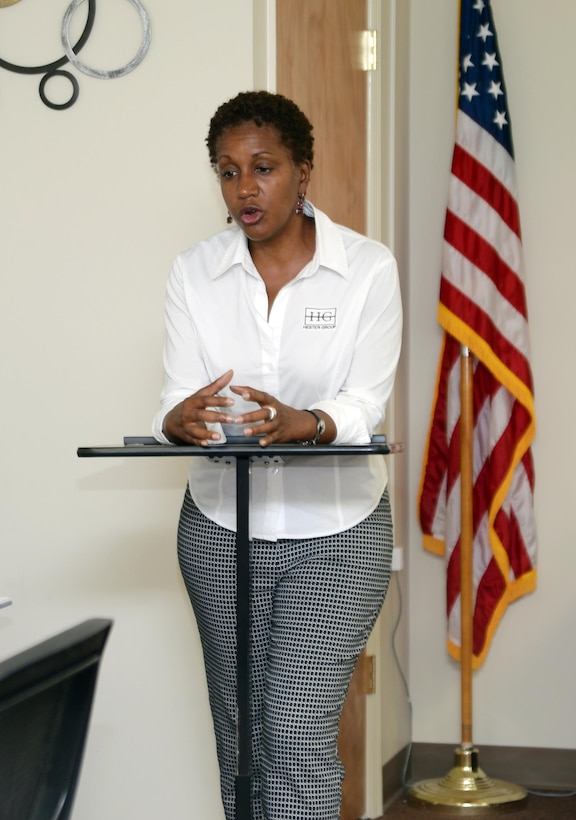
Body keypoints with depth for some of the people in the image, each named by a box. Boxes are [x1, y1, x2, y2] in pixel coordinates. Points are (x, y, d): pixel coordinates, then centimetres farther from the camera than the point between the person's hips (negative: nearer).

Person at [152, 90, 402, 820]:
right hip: (223, 527, 3)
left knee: (301, 733, -10)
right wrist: (180, 420, -32)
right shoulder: (194, 273, -1)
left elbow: (365, 403, -14)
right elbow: (177, 399, -7)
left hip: (336, 530, -3)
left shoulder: (367, 268, -8)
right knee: (241, 732, 10)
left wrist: (304, 423, -36)